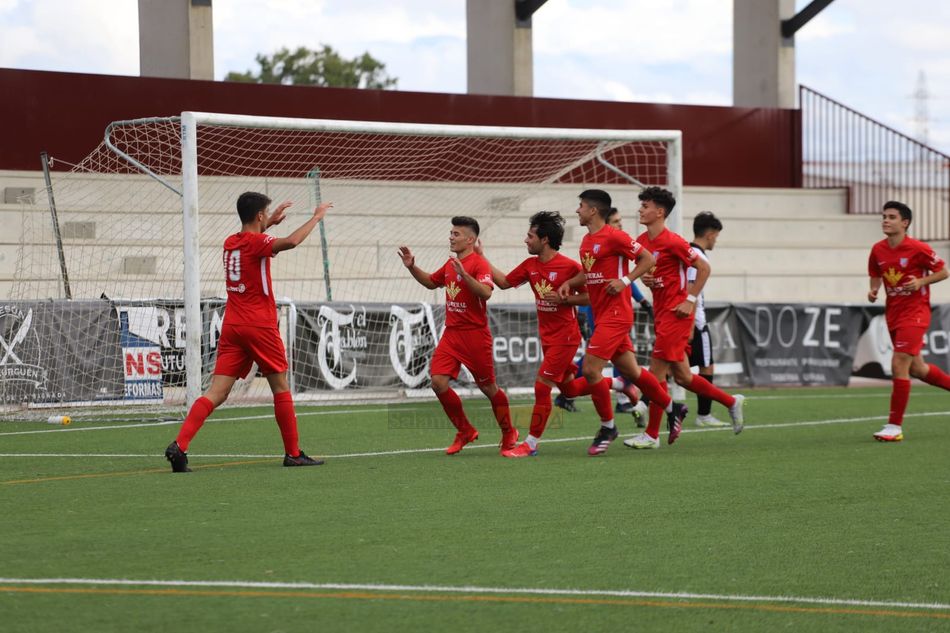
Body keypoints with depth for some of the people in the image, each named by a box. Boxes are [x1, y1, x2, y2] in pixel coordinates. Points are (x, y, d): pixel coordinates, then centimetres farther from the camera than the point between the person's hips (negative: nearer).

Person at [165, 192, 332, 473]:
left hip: (232, 326, 6)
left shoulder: (230, 242, 12)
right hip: (260, 326, -6)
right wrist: (316, 217, -17)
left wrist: (270, 222, 39)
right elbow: (291, 242, -29)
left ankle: (179, 445, -18)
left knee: (217, 392, -2)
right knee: (281, 388, 10)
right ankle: (293, 454, 15)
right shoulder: (257, 242, -10)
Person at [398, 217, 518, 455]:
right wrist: (412, 267, 15)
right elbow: (431, 282, 29)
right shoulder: (451, 264, 12)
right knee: (438, 382, -7)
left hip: (475, 335, -7)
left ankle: (509, 433, 25)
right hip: (451, 334, 7)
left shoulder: (479, 264, -13)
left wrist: (463, 273, -37)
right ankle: (465, 431, 10)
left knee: (488, 387, 4)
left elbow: (486, 292, -29)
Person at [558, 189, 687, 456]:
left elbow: (648, 259, -10)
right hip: (602, 314, 9)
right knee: (631, 371, 13)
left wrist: (625, 281, -18)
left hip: (615, 313, -9)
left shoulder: (614, 236, -13)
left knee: (591, 369, -14)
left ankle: (607, 428, -2)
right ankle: (672, 408, 27)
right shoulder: (587, 240, 14)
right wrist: (570, 283, 9)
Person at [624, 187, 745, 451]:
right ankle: (732, 402, 26)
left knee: (657, 370, -8)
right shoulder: (642, 241, 9)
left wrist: (689, 300, -14)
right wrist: (645, 279, 0)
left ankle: (651, 435, -2)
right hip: (661, 312, 9)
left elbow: (703, 268, -11)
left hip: (676, 313, -9)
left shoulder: (672, 242, -14)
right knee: (681, 375, 11)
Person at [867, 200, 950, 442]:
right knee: (917, 369, 15)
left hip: (915, 312, -7)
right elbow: (876, 277, 18)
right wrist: (873, 291, -4)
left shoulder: (918, 249, -14)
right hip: (893, 313, 7)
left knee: (899, 365, -16)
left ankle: (895, 426, -11)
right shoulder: (878, 250, 2)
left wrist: (921, 281, -21)